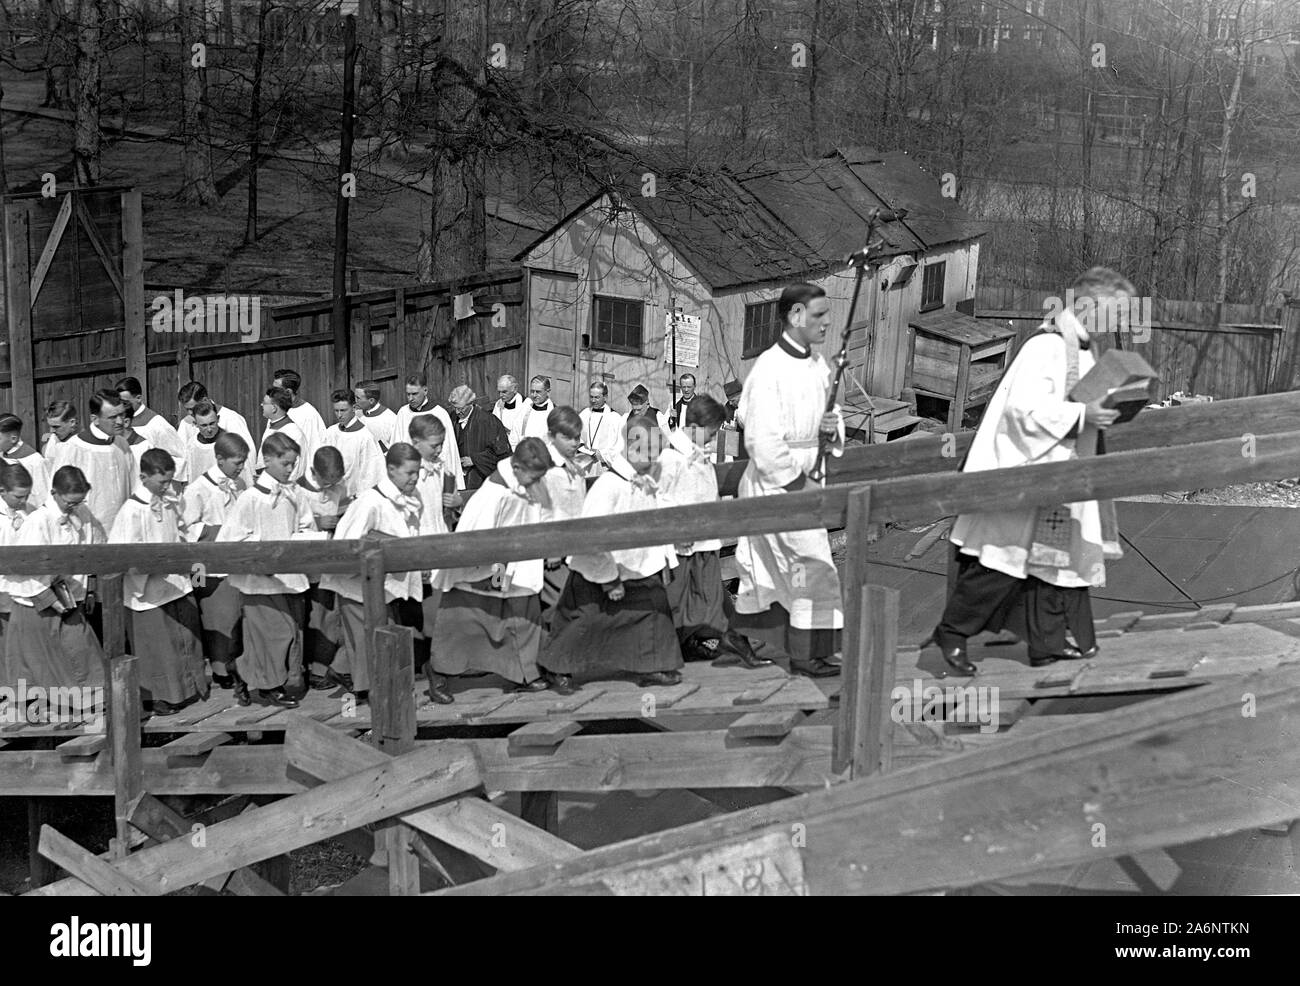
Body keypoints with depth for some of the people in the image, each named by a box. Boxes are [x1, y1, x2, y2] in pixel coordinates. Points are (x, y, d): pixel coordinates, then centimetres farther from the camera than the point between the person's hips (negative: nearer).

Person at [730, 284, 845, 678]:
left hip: (800, 477, 8)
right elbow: (763, 440, -21)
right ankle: (807, 653, 2)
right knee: (813, 562, -8)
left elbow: (821, 416, 21)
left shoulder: (818, 365, 8)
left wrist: (832, 427, -3)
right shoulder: (769, 368, -18)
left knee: (763, 566, 16)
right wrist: (797, 483, -15)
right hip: (775, 482, -8)